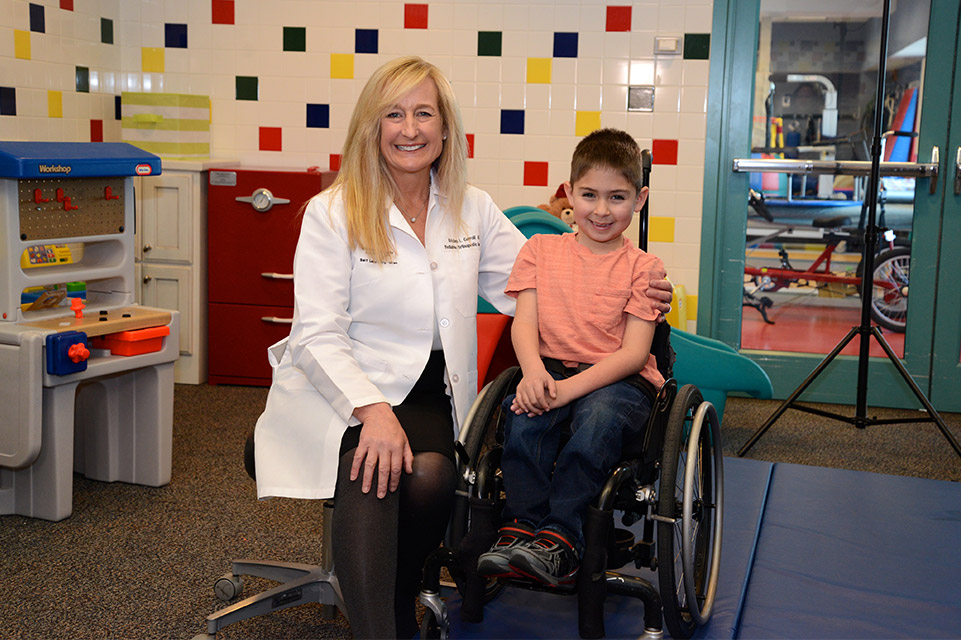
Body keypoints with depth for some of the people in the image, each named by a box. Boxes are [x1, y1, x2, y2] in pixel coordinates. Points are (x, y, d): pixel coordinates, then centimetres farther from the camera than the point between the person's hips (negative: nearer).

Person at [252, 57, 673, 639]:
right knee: (373, 474, -34)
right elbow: (318, 334, -7)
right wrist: (373, 410, -24)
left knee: (431, 476, -28)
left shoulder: (471, 209, 11)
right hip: (342, 393, -3)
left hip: (427, 394, 3)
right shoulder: (332, 213, -1)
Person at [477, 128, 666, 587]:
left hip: (619, 380, -2)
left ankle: (560, 538, -32)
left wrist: (571, 387, -22)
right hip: (551, 370, 2)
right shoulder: (540, 250, 11)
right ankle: (520, 528, -26)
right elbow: (524, 323, 1)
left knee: (600, 416, -34)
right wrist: (534, 373, -22)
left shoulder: (643, 267, 2)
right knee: (524, 413, -30)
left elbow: (633, 352, -7)